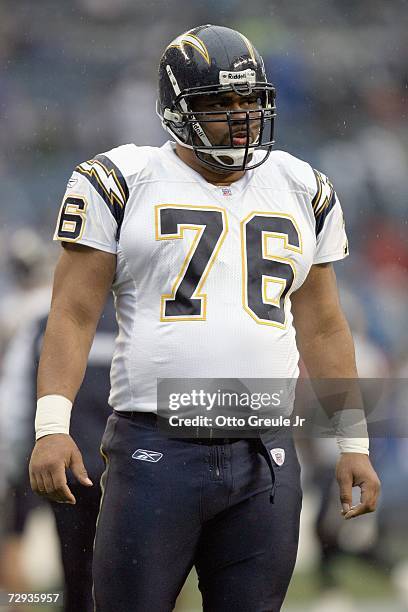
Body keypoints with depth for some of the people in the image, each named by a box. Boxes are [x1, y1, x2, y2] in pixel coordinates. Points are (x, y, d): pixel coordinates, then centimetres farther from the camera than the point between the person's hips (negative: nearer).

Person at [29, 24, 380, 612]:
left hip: (266, 463, 4)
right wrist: (52, 425, -13)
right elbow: (74, 312, -1)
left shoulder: (301, 192, 14)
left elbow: (323, 329, 19)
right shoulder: (125, 183, 1)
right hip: (156, 450, -4)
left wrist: (353, 445, 16)